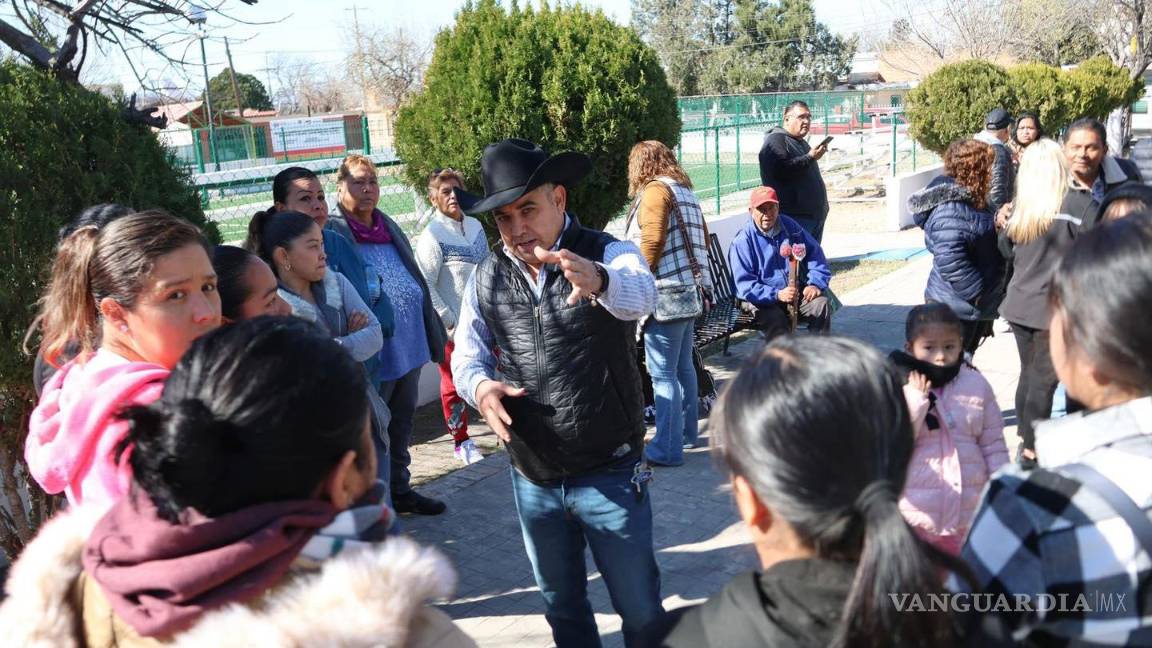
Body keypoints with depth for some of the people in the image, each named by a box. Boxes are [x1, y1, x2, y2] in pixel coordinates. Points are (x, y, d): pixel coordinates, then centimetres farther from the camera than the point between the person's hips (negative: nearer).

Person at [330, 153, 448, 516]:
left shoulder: (389, 227, 14)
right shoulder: (332, 233, -11)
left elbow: (415, 279, 19)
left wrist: (433, 331, 18)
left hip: (410, 345, 8)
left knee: (401, 425, 20)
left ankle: (400, 489, 35)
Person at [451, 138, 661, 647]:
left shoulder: (608, 255, -13)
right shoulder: (487, 278, 0)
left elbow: (639, 293, -35)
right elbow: (467, 352, 7)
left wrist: (598, 280, -58)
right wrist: (480, 385, -16)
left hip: (609, 474, -4)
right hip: (532, 479, 4)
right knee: (561, 606, 23)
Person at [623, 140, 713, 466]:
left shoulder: (654, 191, -7)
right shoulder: (685, 191, 18)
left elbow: (651, 243, -17)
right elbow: (701, 239, 19)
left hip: (666, 295, -9)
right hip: (691, 291, 9)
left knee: (663, 373, -7)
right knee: (683, 367, 18)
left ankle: (667, 448, -6)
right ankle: (687, 432, 28)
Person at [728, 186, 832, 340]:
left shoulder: (789, 226, 7)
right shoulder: (742, 241, -10)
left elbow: (814, 254, 12)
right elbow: (745, 284, -15)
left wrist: (816, 284, -4)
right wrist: (777, 294, -28)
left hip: (797, 293, 5)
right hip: (762, 300, -4)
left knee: (821, 304, -22)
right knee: (774, 318, -35)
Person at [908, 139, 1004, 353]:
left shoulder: (969, 200, 10)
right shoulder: (952, 209, -23)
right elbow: (950, 260, -31)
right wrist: (978, 293, -24)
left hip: (975, 306, 10)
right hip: (956, 309, -10)